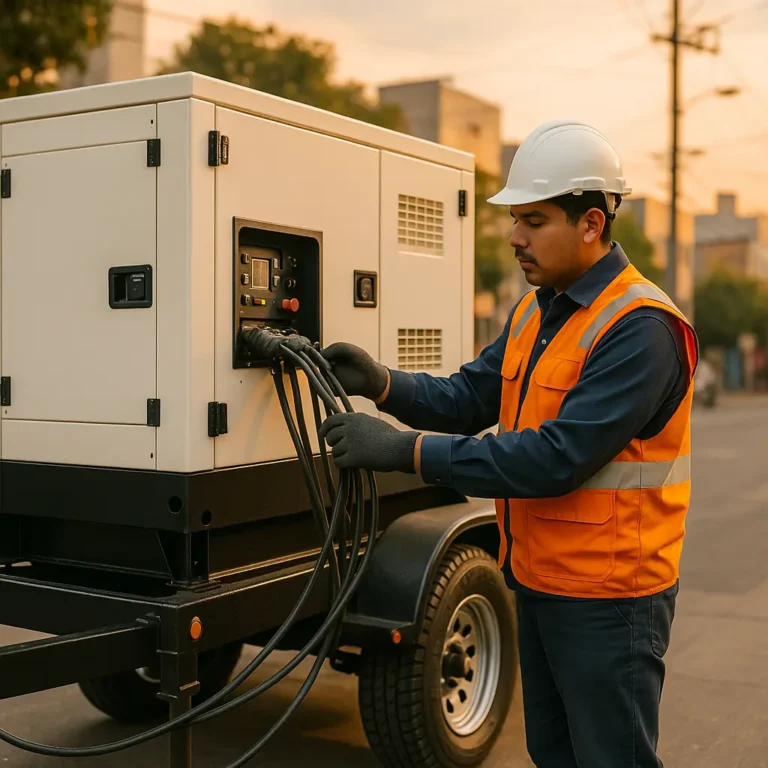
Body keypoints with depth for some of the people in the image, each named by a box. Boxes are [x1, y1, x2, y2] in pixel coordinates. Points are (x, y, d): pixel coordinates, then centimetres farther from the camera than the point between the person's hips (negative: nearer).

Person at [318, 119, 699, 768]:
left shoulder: (640, 329, -22)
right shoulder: (535, 313, 8)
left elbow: (556, 458, -29)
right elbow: (468, 398, 6)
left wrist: (406, 450, -29)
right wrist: (382, 384, -13)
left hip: (608, 598, -9)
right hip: (537, 581, 9)